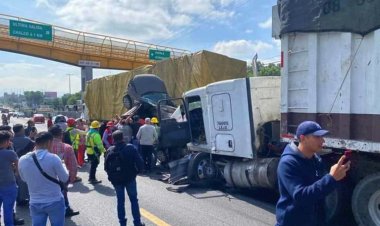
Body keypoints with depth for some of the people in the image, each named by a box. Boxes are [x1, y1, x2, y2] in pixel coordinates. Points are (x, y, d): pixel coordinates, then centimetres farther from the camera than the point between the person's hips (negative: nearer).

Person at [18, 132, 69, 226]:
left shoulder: (22, 160, -7)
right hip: (55, 202, -3)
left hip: (35, 203, 4)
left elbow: (24, 179, 12)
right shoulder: (53, 158, -20)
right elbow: (65, 179, -8)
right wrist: (60, 166, 7)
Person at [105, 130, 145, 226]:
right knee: (134, 200, 12)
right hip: (130, 178, -1)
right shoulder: (130, 147, -13)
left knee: (120, 201, 14)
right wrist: (136, 172, 3)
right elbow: (140, 163, -15)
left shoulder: (110, 150, -7)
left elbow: (106, 167, -5)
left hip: (116, 179, 2)